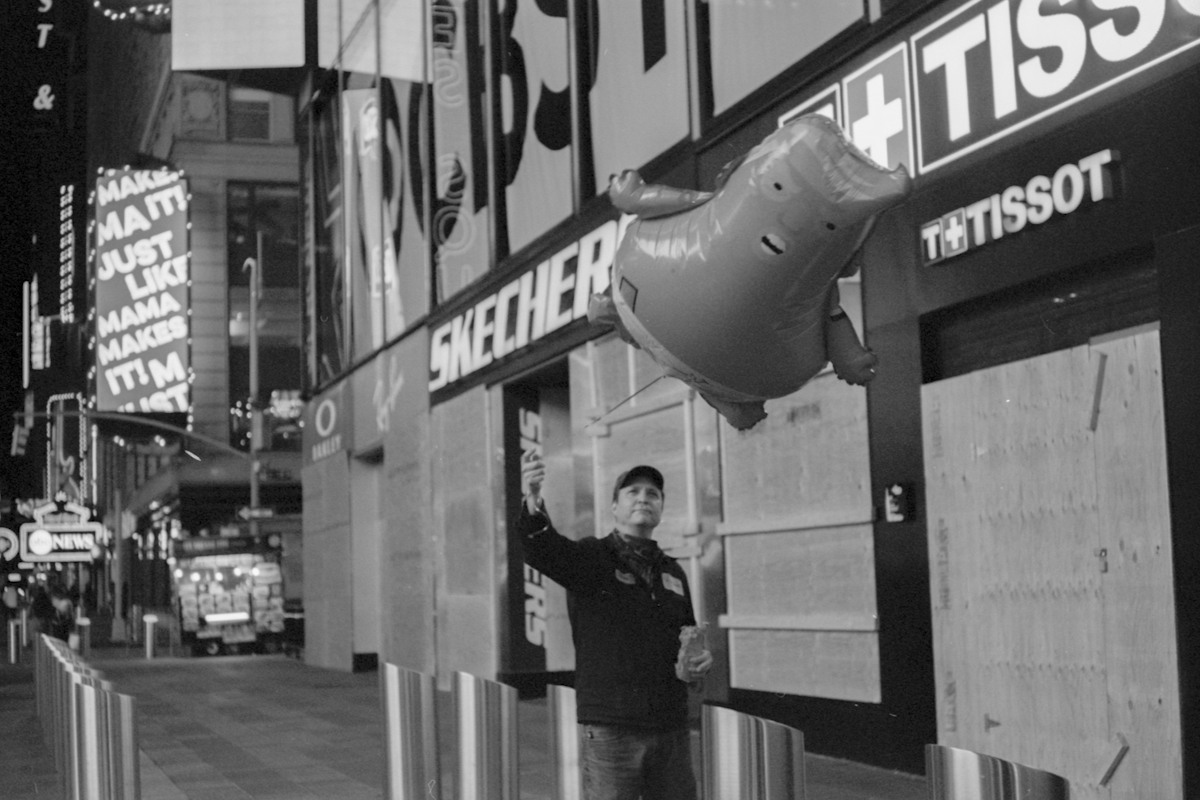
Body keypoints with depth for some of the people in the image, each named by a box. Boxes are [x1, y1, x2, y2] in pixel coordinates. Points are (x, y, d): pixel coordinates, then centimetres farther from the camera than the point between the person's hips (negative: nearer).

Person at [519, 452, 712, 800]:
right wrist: (534, 504, -44)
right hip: (609, 729, -5)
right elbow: (543, 550, -23)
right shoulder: (591, 558, -2)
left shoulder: (673, 572, 16)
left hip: (670, 730, 5)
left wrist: (695, 664, 4)